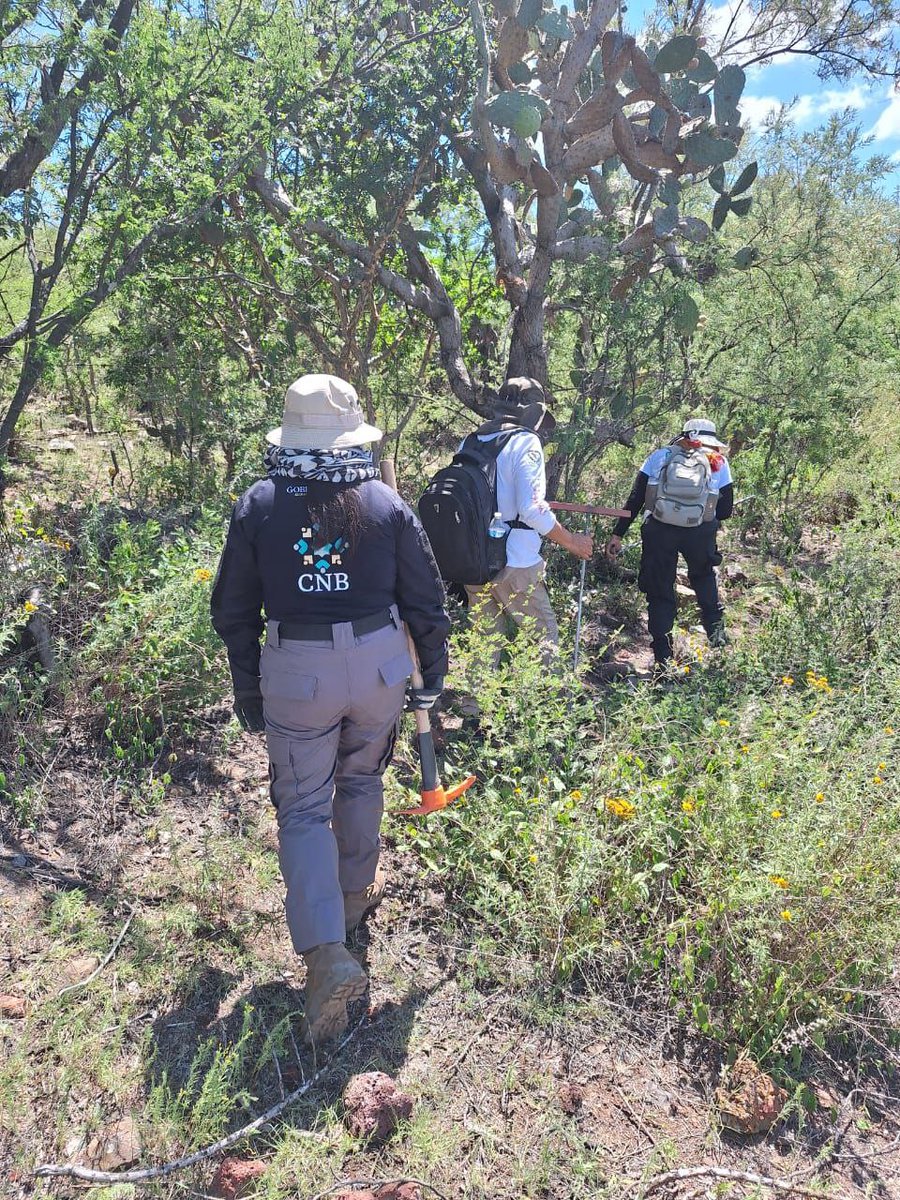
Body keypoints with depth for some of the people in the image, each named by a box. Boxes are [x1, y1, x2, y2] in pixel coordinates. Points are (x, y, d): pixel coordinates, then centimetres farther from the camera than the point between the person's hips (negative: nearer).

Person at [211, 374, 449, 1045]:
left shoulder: (258, 506, -3)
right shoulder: (384, 502, -3)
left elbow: (233, 610, 3)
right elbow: (425, 599, 0)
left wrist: (246, 689, 15)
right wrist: (435, 672, 12)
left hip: (296, 671, -1)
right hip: (379, 662, 2)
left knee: (304, 808, 9)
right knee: (361, 782, 24)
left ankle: (326, 949, -3)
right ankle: (354, 895, 42)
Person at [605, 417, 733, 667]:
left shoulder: (660, 456, 16)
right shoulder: (718, 462, 15)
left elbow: (635, 499, 9)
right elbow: (725, 511, 11)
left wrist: (617, 534, 10)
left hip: (658, 530, 0)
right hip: (700, 532, 0)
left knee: (659, 593, 13)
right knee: (704, 577, 30)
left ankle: (663, 656, 14)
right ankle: (716, 631, 30)